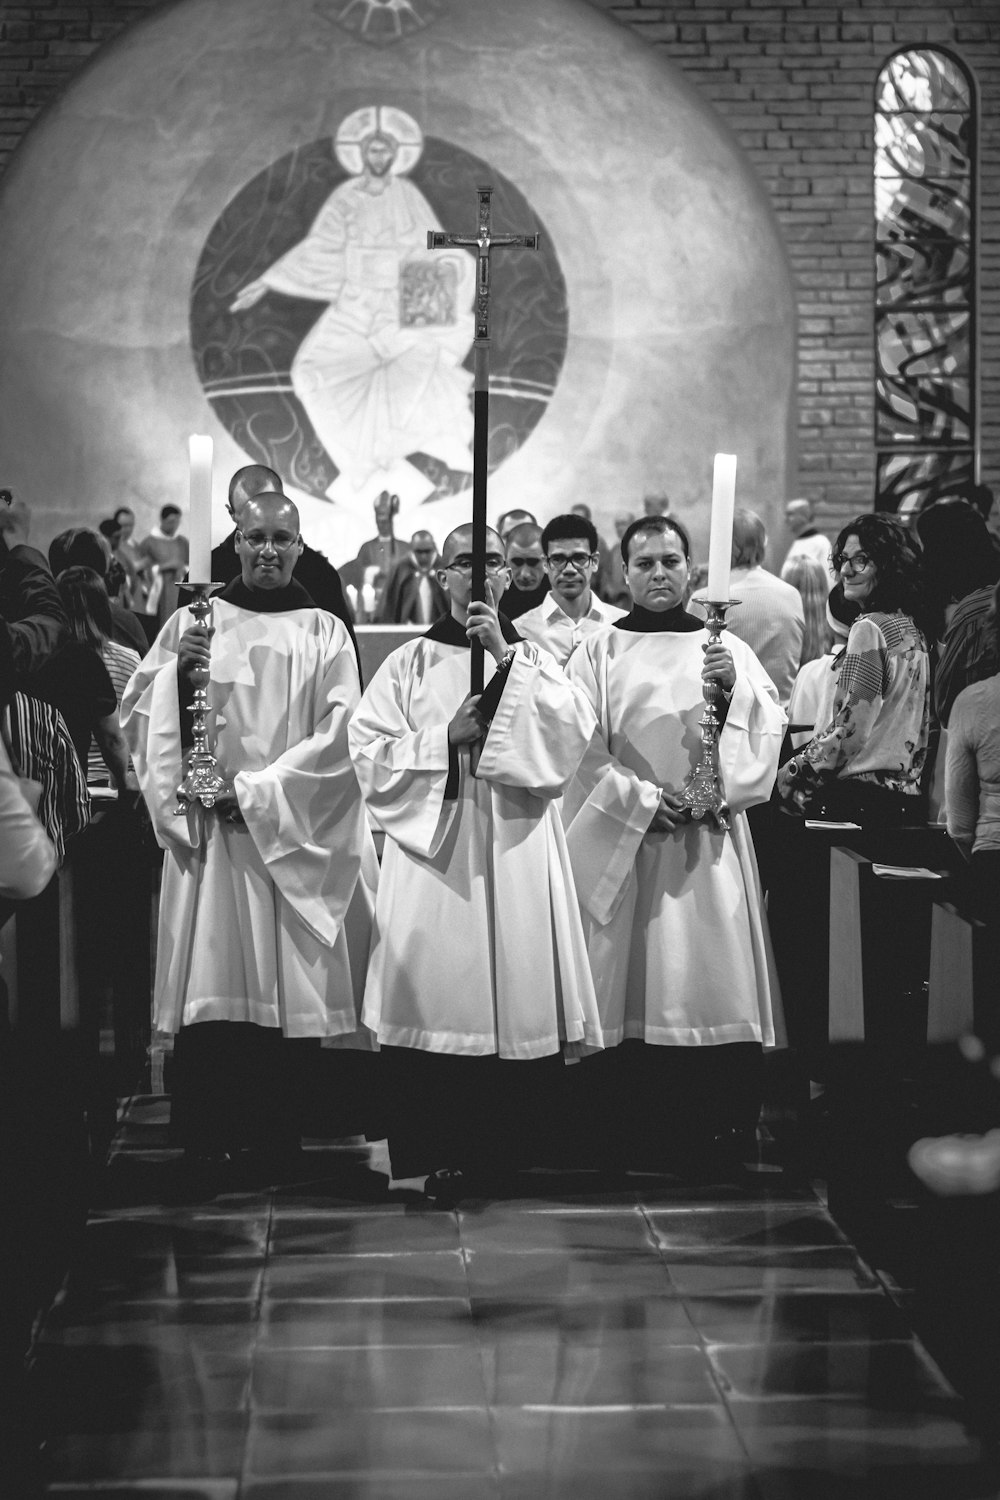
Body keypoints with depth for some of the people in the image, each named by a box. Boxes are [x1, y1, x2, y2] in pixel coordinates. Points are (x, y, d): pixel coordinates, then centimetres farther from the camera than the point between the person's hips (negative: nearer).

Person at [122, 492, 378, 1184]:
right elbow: (138, 714, 7)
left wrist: (259, 789, -9)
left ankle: (273, 1140, 3)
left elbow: (339, 735, -1)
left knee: (282, 985, -4)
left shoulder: (324, 632, 8)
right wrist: (177, 671, -12)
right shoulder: (195, 620, 11)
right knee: (211, 985, -7)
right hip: (208, 826, 0)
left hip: (294, 833, 0)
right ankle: (207, 1144, -4)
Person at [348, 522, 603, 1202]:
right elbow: (369, 753, 2)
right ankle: (438, 1159, 2)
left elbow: (576, 732, -7)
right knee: (438, 994, -5)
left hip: (516, 853, 1)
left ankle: (508, 1152, 7)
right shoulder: (410, 663, 9)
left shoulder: (533, 659, 11)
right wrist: (446, 738, -10)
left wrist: (506, 659, -12)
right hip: (432, 851, -1)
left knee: (516, 990, -3)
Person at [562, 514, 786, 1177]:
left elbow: (769, 729, 0)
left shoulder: (725, 647, 9)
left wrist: (733, 688, -18)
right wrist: (641, 797, -12)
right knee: (633, 981, -2)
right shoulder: (598, 652, 6)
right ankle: (633, 1138, 4)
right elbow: (584, 748, -1)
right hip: (624, 839, -1)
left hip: (709, 842, 1)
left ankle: (717, 1136, 2)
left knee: (714, 974, -3)